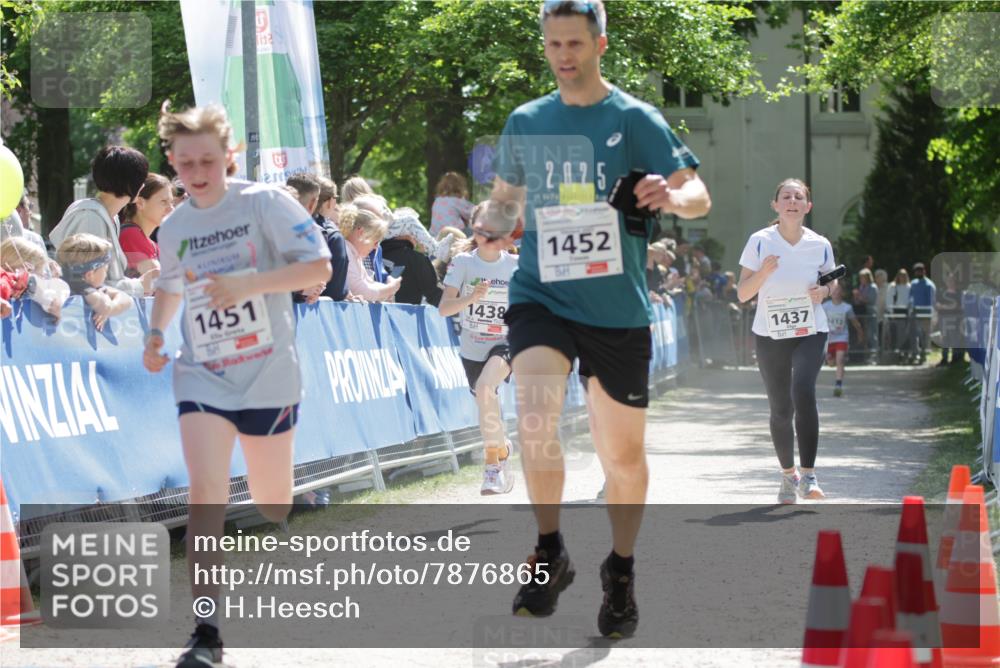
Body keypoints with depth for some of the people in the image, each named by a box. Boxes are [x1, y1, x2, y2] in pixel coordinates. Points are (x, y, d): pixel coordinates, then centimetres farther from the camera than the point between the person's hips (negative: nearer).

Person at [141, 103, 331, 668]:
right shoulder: (174, 229, 7)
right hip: (202, 377, 2)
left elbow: (319, 266, -14)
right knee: (206, 491, -17)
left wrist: (248, 285, -24)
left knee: (272, 501, 12)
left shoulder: (265, 203, -8)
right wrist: (156, 333, 8)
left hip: (268, 375, -2)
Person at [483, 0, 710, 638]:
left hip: (617, 307, -1)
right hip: (541, 297, 1)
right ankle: (551, 554, -7)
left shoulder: (635, 119, -3)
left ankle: (621, 574, 30)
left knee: (623, 454, 7)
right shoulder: (525, 122, 7)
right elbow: (505, 198, 20)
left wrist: (673, 196, -31)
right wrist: (489, 231, -3)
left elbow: (698, 194, -7)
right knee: (535, 414, -25)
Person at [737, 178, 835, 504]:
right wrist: (763, 272, -23)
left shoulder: (820, 245, -2)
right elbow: (742, 294, -5)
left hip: (811, 333, -1)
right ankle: (788, 474, 27)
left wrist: (824, 290, -8)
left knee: (803, 392, -24)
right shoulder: (759, 241, -6)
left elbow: (831, 282, 15)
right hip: (770, 335, 1)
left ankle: (808, 474, -22)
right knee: (781, 409, 5)